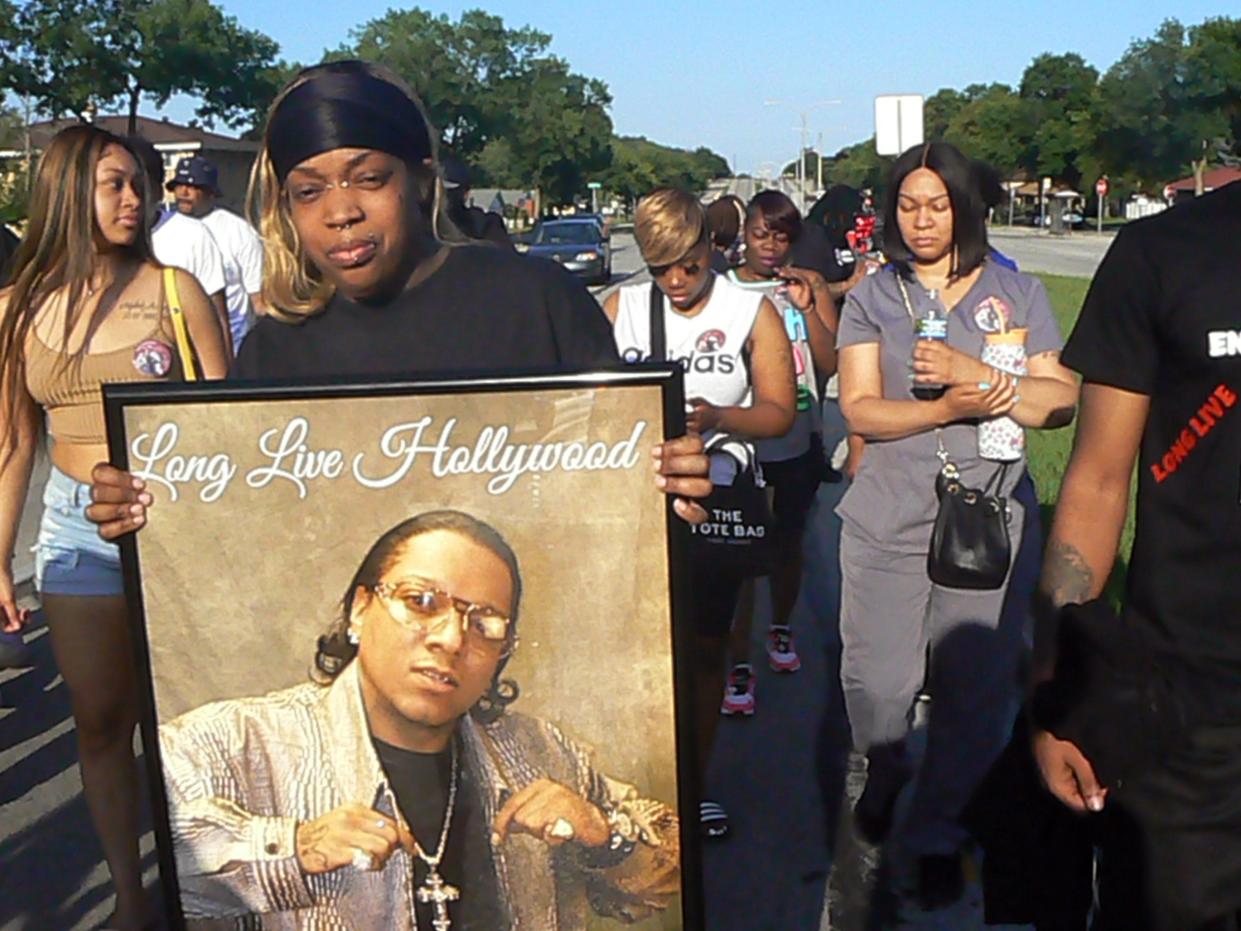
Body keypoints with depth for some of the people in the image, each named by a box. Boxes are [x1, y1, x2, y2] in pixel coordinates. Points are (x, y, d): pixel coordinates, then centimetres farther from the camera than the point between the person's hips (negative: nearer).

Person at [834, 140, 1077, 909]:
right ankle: (885, 776, 37)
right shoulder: (871, 298, 8)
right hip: (887, 522, 0)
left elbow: (1061, 402, 1)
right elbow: (859, 409, -2)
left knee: (977, 687, 2)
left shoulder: (1017, 293, 9)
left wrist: (975, 374, -14)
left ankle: (938, 831, 25)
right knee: (876, 683, 3)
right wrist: (949, 408, -18)